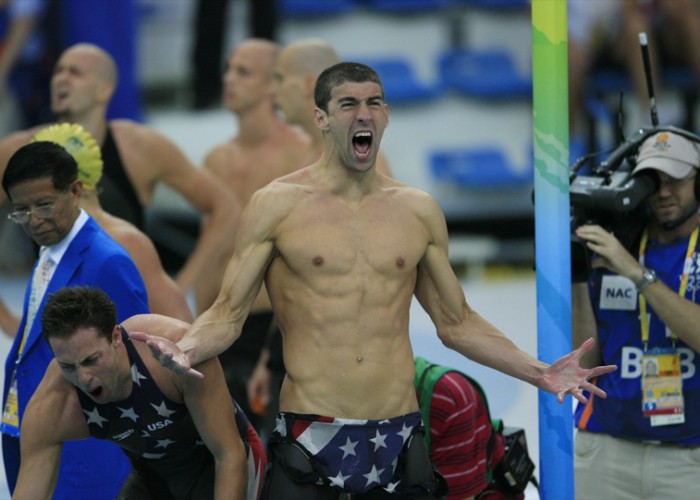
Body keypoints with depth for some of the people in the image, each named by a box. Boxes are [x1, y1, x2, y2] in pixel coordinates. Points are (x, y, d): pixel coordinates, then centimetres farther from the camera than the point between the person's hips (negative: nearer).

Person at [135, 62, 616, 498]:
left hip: (397, 440, 3)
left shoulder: (419, 210, 10)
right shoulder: (278, 204, 1)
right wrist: (185, 350, -21)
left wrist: (538, 372, 7)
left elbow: (457, 322, 17)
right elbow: (227, 315, 0)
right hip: (310, 440, -3)